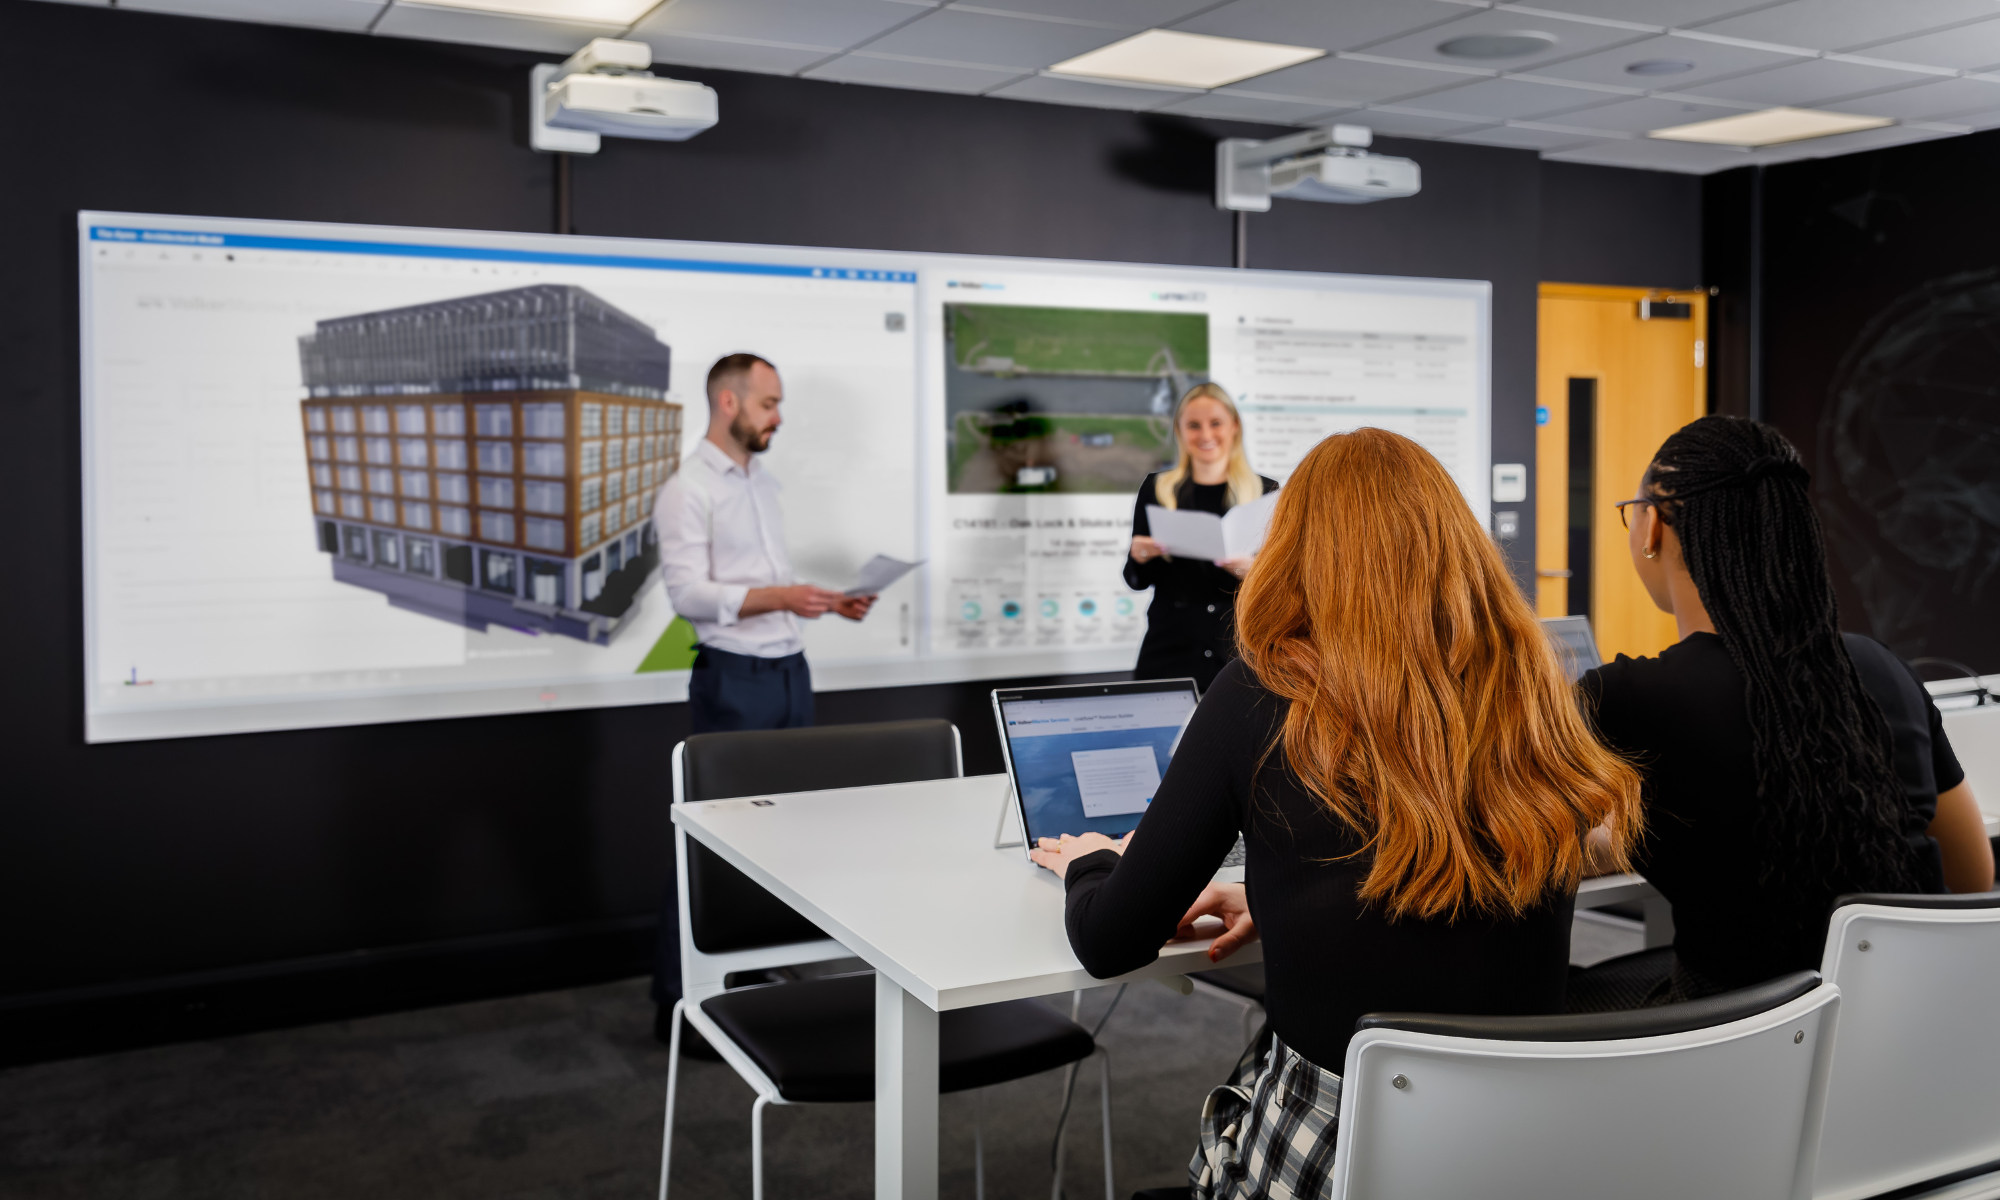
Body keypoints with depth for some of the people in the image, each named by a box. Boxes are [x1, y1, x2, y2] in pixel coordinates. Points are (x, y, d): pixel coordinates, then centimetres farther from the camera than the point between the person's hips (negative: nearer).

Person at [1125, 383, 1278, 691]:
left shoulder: (1266, 491, 3)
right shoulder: (1156, 489, 7)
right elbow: (1137, 582, 11)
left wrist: (1253, 570, -16)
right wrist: (1139, 558, -10)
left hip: (1239, 651, -1)